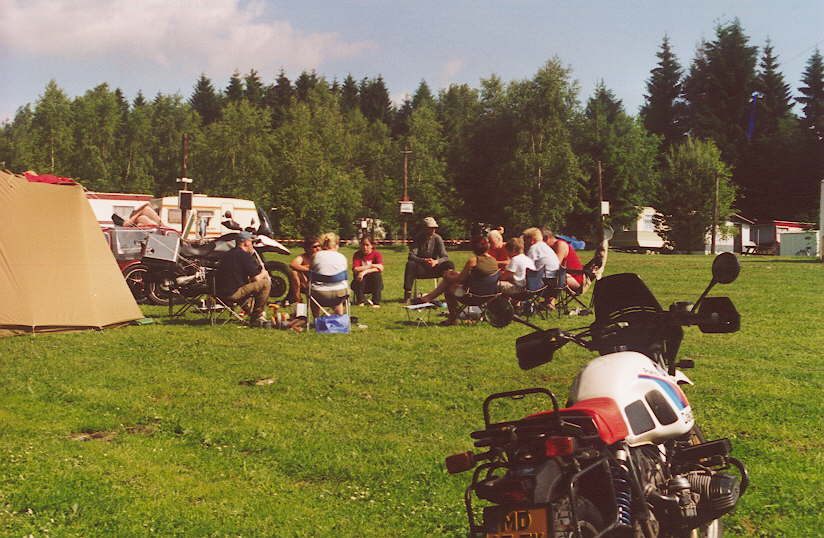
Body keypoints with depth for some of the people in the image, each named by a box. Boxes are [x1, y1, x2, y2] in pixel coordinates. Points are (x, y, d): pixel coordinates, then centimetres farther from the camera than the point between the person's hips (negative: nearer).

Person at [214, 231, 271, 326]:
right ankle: (256, 317, -2)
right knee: (265, 283, -8)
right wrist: (264, 273, 11)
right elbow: (256, 277, -10)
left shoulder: (228, 254, 19)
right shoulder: (244, 255, -10)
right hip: (233, 293, -10)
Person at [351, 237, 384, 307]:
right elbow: (355, 269, -19)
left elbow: (380, 268, -22)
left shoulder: (376, 254, -5)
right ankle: (360, 300, -18)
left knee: (377, 274, -29)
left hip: (374, 283, 0)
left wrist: (365, 271, -32)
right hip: (361, 283, 0)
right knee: (359, 275, -30)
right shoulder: (357, 255, -4)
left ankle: (376, 302, -25)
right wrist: (370, 266, -22)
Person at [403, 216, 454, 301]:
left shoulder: (437, 238, -2)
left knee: (450, 264, -25)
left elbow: (445, 257, -6)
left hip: (434, 269, 1)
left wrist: (436, 261, -29)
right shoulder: (419, 238, -5)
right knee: (410, 264, -32)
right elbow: (411, 255, -15)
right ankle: (407, 293, -28)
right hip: (421, 269, -1)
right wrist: (423, 260, -34)